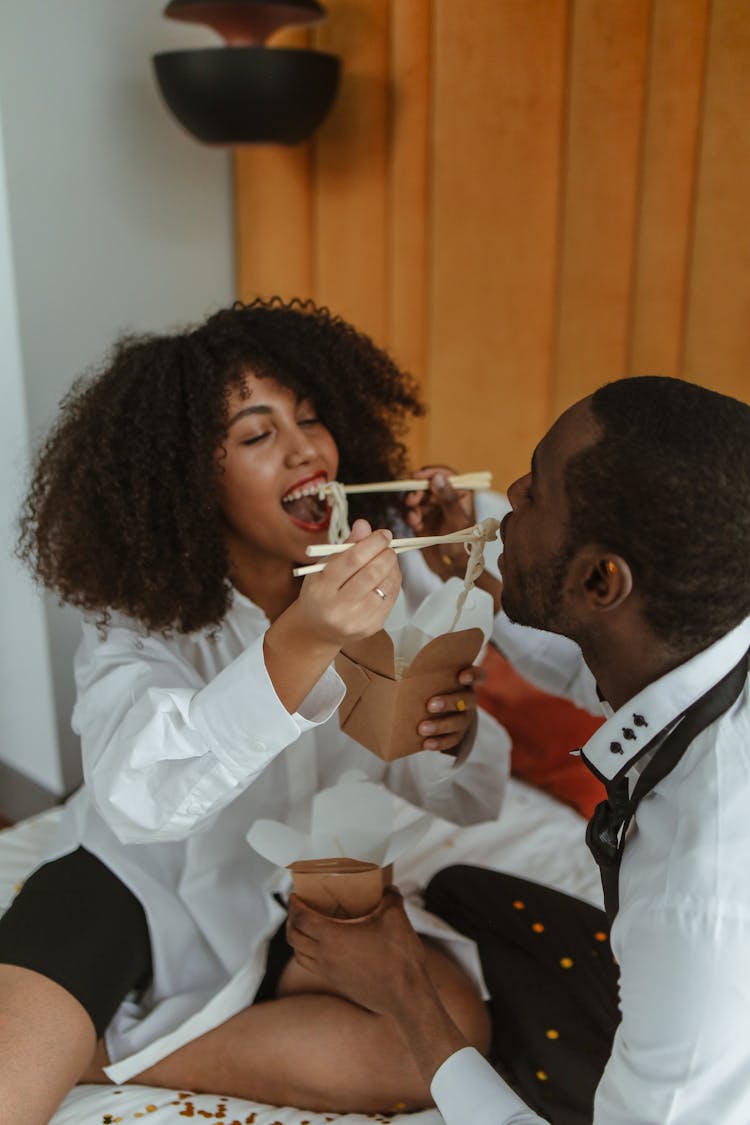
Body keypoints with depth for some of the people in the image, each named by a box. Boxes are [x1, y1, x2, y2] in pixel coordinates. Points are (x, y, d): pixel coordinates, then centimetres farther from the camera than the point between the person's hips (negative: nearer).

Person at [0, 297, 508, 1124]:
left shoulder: (384, 577, -13)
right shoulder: (139, 614, -19)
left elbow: (464, 802, -10)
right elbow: (137, 797, -38)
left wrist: (456, 733, -33)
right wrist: (300, 643, -51)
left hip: (301, 900, 5)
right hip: (136, 880, -4)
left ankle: (102, 1050, -7)